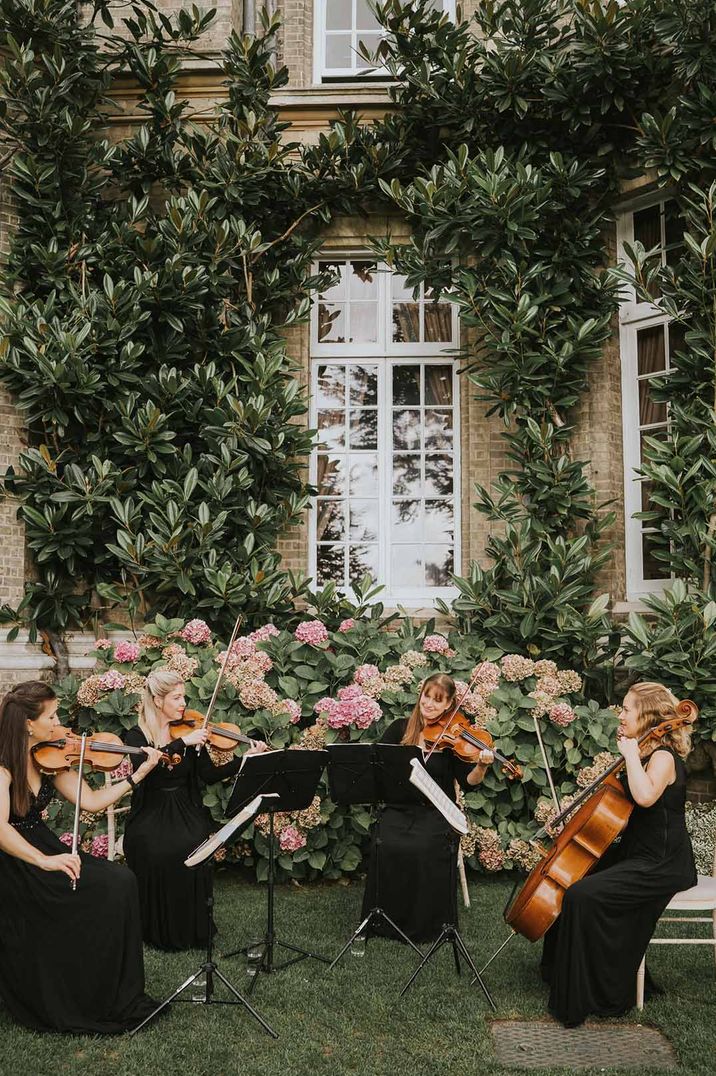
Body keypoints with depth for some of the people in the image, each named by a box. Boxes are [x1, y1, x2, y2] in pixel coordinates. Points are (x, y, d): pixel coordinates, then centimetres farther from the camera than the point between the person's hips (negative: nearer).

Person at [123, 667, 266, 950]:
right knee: (156, 852, -31)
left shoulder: (190, 731, 6)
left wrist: (246, 758, -12)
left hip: (186, 810, 2)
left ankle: (193, 927, -8)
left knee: (192, 847, -29)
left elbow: (209, 775, -1)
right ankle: (159, 930, -7)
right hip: (150, 813, -2)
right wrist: (182, 743, -30)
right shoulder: (136, 736, -1)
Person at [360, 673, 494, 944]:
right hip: (398, 809, 2)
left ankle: (427, 924, -9)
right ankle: (384, 918, -7)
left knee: (426, 850, -31)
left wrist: (482, 766, -25)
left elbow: (467, 782, -5)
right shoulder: (400, 728, 7)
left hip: (436, 813, -2)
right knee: (386, 847, -28)